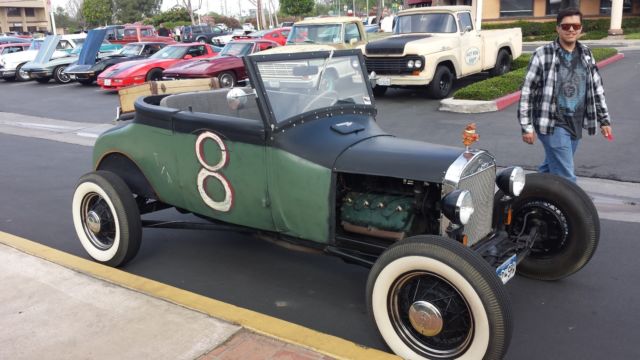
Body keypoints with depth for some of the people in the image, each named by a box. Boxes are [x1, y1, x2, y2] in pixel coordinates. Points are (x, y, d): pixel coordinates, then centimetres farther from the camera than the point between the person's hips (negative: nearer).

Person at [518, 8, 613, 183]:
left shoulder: (586, 54, 8)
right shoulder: (543, 54, -9)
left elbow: (597, 88, 16)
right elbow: (527, 91, -8)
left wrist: (604, 120, 14)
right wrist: (527, 126, -11)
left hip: (575, 124, 6)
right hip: (553, 124, -6)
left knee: (550, 170, 16)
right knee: (565, 177, -7)